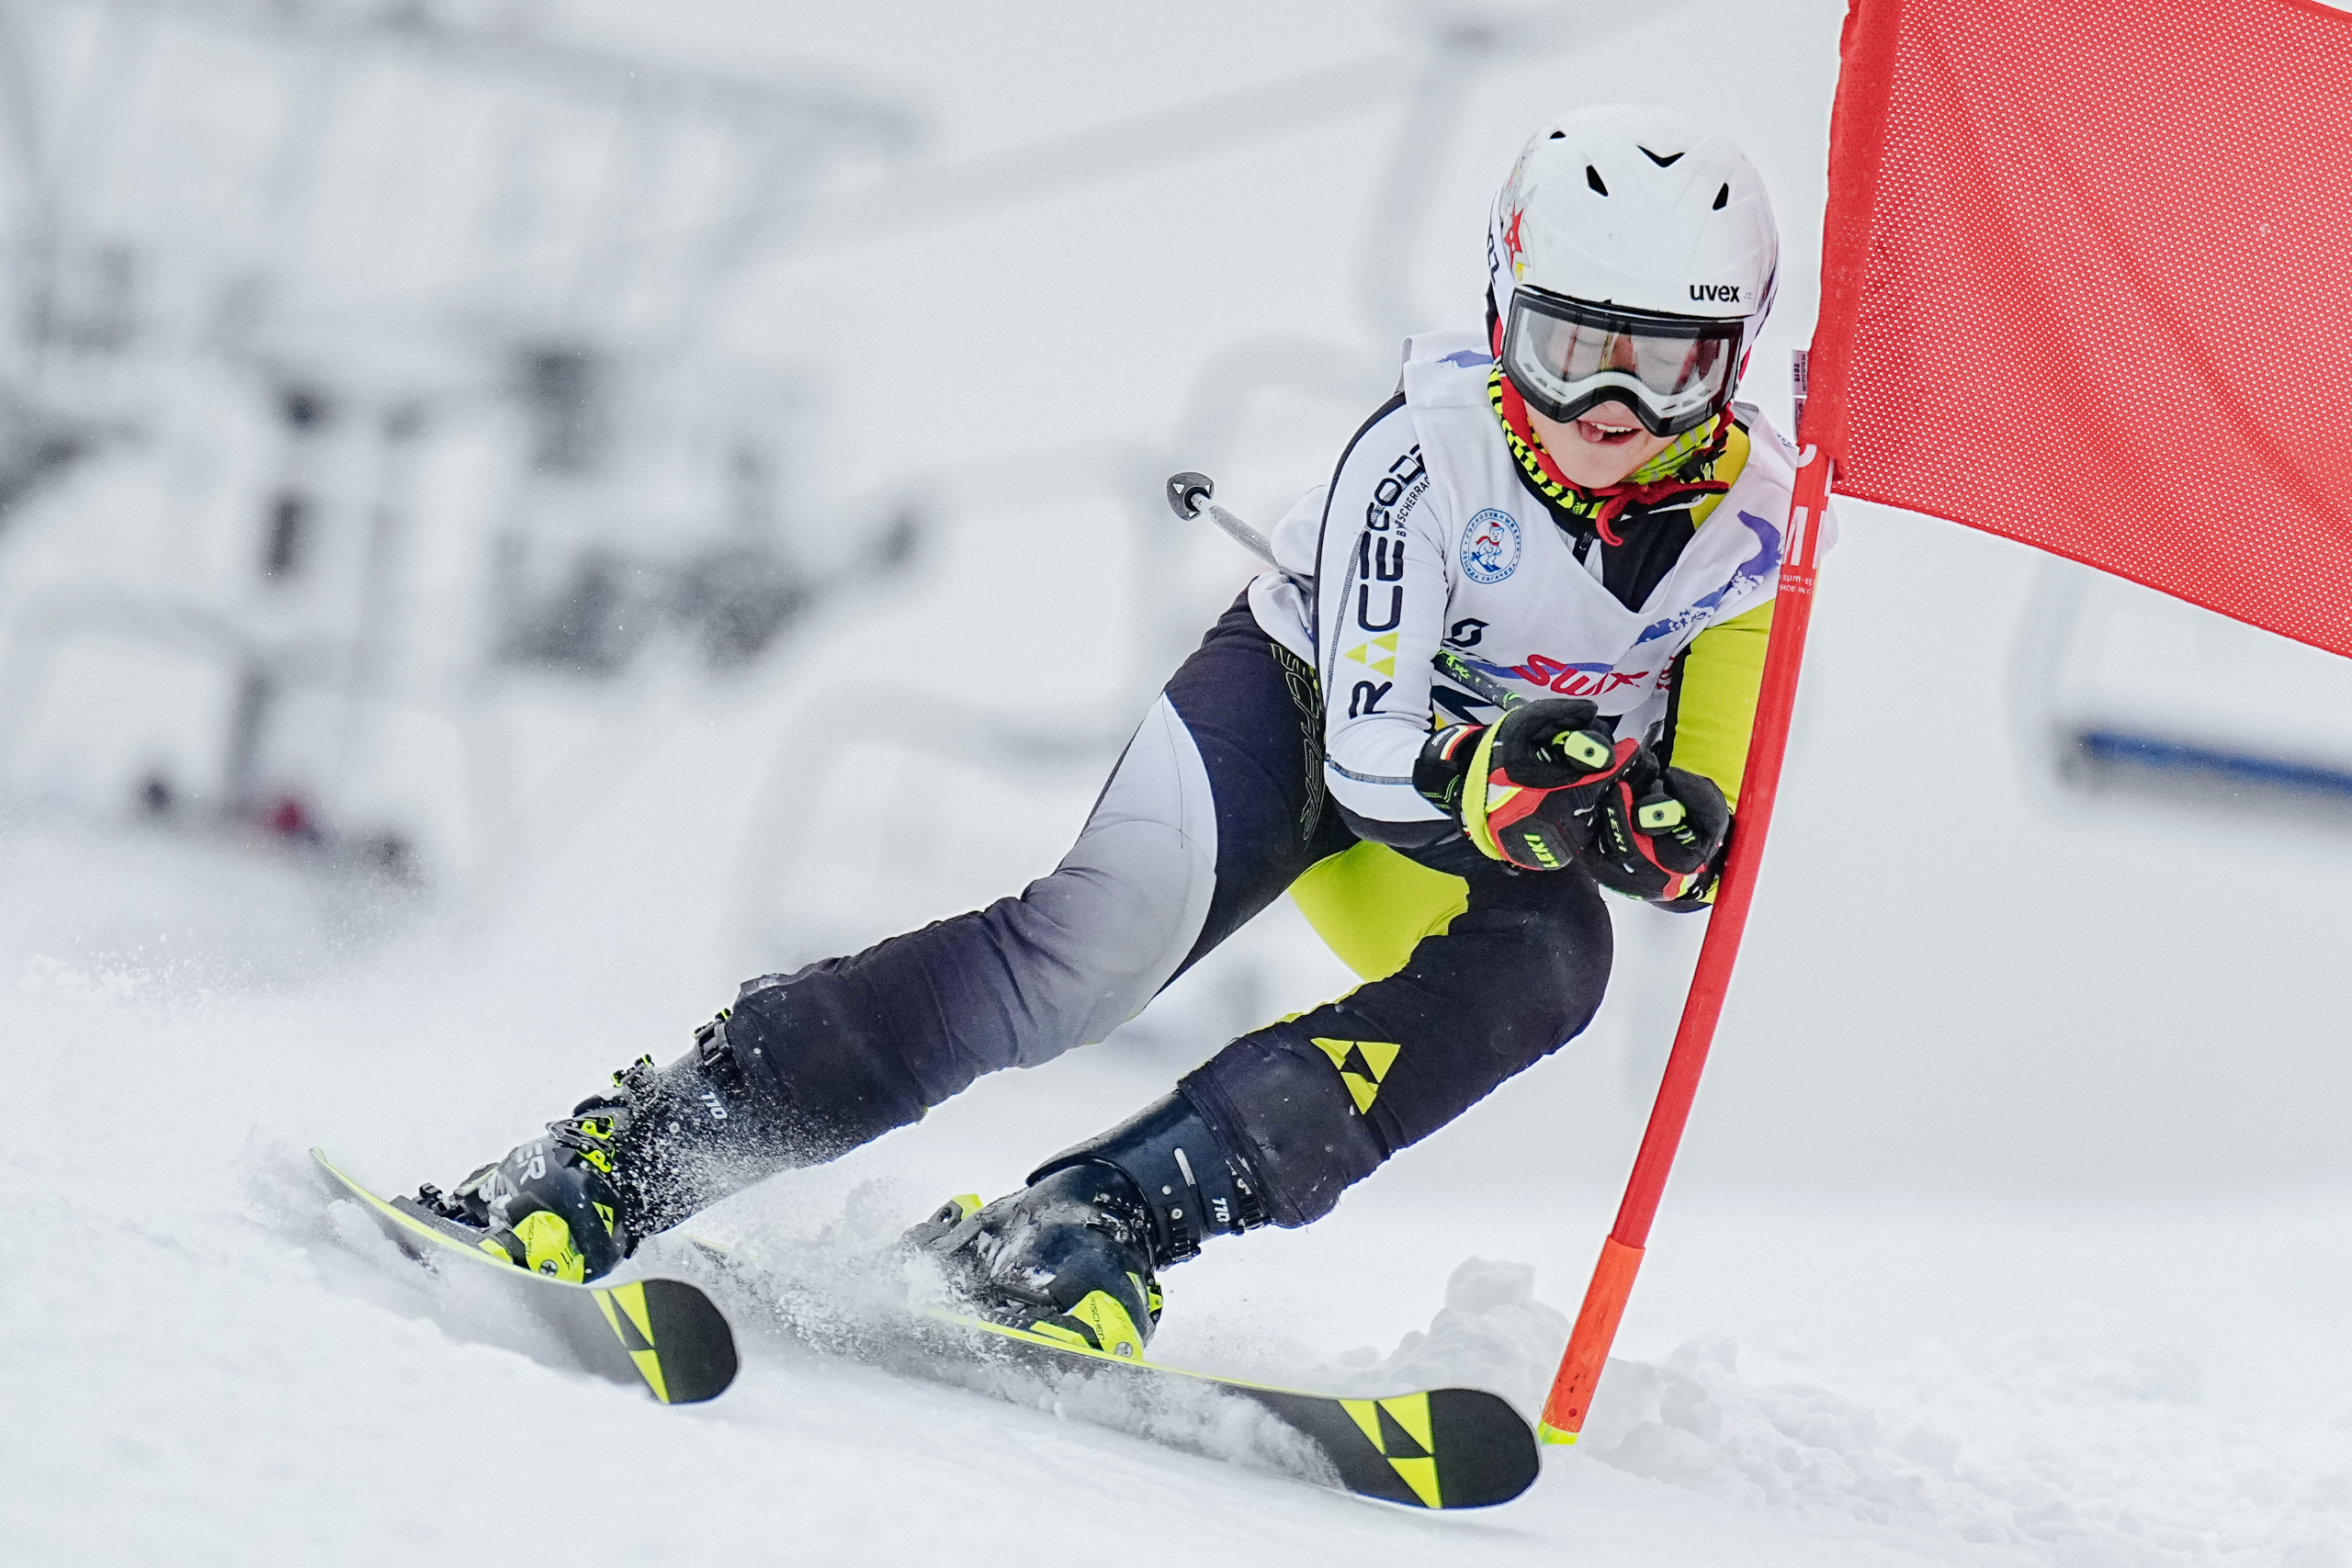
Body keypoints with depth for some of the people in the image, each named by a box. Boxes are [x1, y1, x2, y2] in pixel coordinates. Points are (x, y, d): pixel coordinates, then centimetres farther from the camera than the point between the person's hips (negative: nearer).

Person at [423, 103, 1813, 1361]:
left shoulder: (1755, 521, -19)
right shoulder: (1432, 446, -27)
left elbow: (1713, 817, -14)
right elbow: (1367, 758, -28)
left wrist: (1666, 830, -37)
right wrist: (1484, 787, -48)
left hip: (1507, 796, 3)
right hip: (1308, 693, -3)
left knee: (1550, 957, -32)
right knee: (1095, 943, -30)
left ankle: (1109, 1214, -36)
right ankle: (614, 1159, -28)